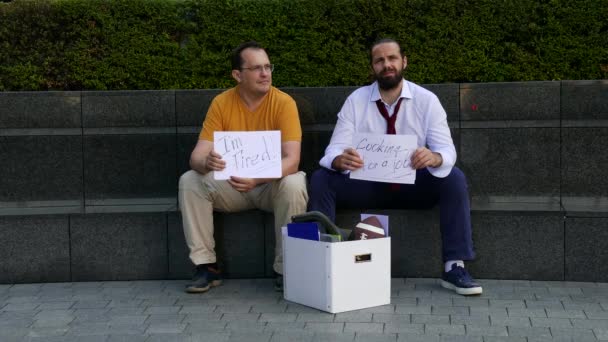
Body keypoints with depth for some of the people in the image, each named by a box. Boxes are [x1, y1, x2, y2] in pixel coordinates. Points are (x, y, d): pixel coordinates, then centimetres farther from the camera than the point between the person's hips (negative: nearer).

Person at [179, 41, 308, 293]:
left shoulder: (283, 102, -15)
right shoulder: (222, 103, -7)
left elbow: (292, 159, -24)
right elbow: (197, 155, -12)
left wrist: (257, 178, -42)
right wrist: (206, 163, -39)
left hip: (272, 185, -2)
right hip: (232, 185, 3)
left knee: (294, 184, -34)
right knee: (189, 181, -20)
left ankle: (286, 269, -18)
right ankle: (207, 266, -12)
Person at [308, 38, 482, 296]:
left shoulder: (426, 100, -5)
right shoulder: (356, 100, -3)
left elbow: (447, 150, -13)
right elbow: (334, 149, -11)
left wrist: (434, 158, -39)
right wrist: (340, 159, -37)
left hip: (413, 185, 0)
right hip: (366, 185, 0)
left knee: (454, 178, -28)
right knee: (321, 179, -24)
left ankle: (454, 267, -22)